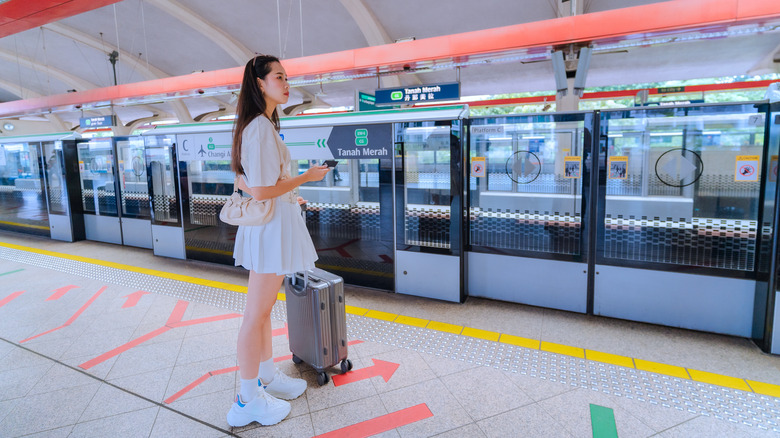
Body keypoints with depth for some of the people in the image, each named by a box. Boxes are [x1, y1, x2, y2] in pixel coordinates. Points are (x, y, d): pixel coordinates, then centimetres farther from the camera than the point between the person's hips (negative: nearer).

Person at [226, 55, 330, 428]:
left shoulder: (258, 125, 14)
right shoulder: (262, 128, -19)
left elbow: (243, 183, 18)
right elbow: (261, 191, -24)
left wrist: (288, 194, 20)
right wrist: (307, 177, -13)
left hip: (268, 224, 11)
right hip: (272, 225, -11)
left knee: (263, 308, 19)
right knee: (256, 313, 0)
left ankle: (266, 376, 35)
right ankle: (248, 400, 15)